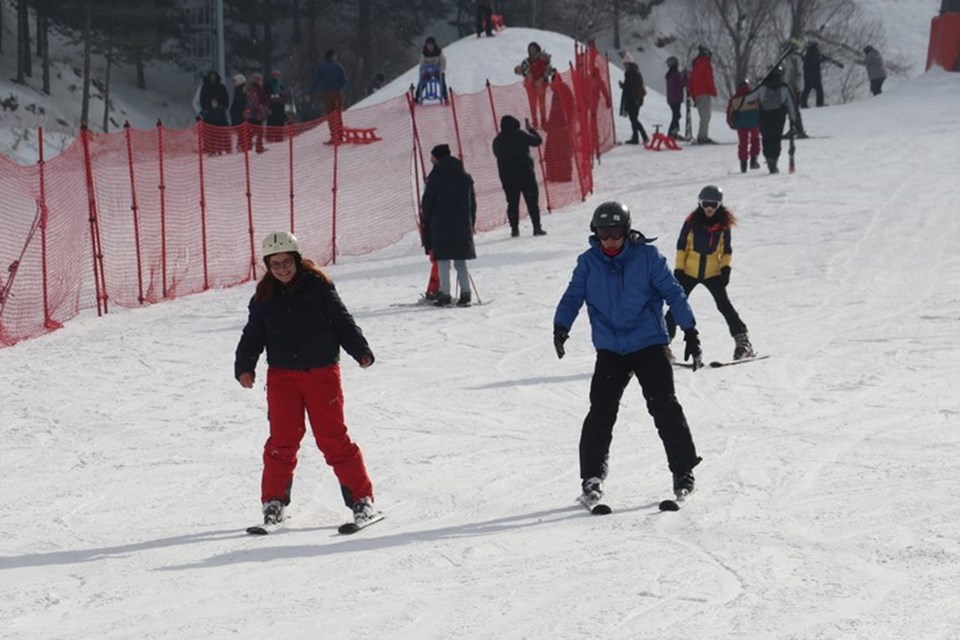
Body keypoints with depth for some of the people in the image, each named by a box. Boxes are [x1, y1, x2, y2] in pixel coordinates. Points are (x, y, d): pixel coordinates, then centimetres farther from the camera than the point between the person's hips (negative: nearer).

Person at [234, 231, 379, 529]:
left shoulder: (318, 286, -2)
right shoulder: (264, 297, 7)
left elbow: (342, 322, 1)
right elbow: (253, 335, 13)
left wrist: (361, 351, -9)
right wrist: (244, 366, 0)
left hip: (322, 371, -2)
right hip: (282, 375, 3)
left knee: (333, 437, -5)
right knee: (283, 438, -3)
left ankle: (361, 498, 2)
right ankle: (274, 500, 10)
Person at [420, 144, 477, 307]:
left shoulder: (436, 176, -7)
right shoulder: (465, 177, 10)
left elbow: (427, 202, -6)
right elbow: (472, 202, 13)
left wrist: (426, 221, 5)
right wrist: (471, 223, 18)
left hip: (441, 223, -5)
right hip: (463, 225, 5)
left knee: (443, 260, -2)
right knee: (460, 260, 11)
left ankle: (445, 295, -8)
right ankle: (465, 293, 3)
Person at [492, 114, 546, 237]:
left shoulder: (497, 140, 3)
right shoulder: (520, 135, -9)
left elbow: (497, 153, 16)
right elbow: (537, 141, -2)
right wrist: (531, 130, 12)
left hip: (506, 175, 3)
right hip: (525, 172, -3)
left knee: (512, 202, 8)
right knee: (532, 200, 1)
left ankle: (514, 228, 1)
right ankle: (536, 227, -4)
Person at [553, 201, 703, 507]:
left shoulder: (647, 257, -5)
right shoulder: (588, 263, 1)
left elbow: (673, 293, -2)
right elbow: (573, 297, 1)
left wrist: (690, 332, -4)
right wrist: (561, 327, -17)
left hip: (649, 346, -2)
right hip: (609, 350, 2)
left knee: (664, 407, -5)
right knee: (601, 412, -6)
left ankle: (683, 470, 6)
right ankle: (592, 476, 2)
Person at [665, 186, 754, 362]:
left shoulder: (724, 223, -1)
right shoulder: (692, 221, -3)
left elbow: (727, 250, 8)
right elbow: (681, 246, 3)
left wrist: (726, 268, -4)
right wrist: (678, 268, -2)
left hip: (713, 272, 0)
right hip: (689, 272, 0)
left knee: (724, 304, -8)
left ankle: (742, 340, -3)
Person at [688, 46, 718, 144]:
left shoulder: (694, 65, 17)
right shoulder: (705, 64, -8)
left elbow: (691, 81, 19)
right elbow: (709, 79, -14)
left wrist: (693, 95, 22)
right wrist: (713, 91, -9)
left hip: (697, 94, 8)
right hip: (705, 93, -8)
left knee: (703, 116, 13)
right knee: (706, 116, -10)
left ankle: (701, 137, 10)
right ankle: (703, 136, -18)